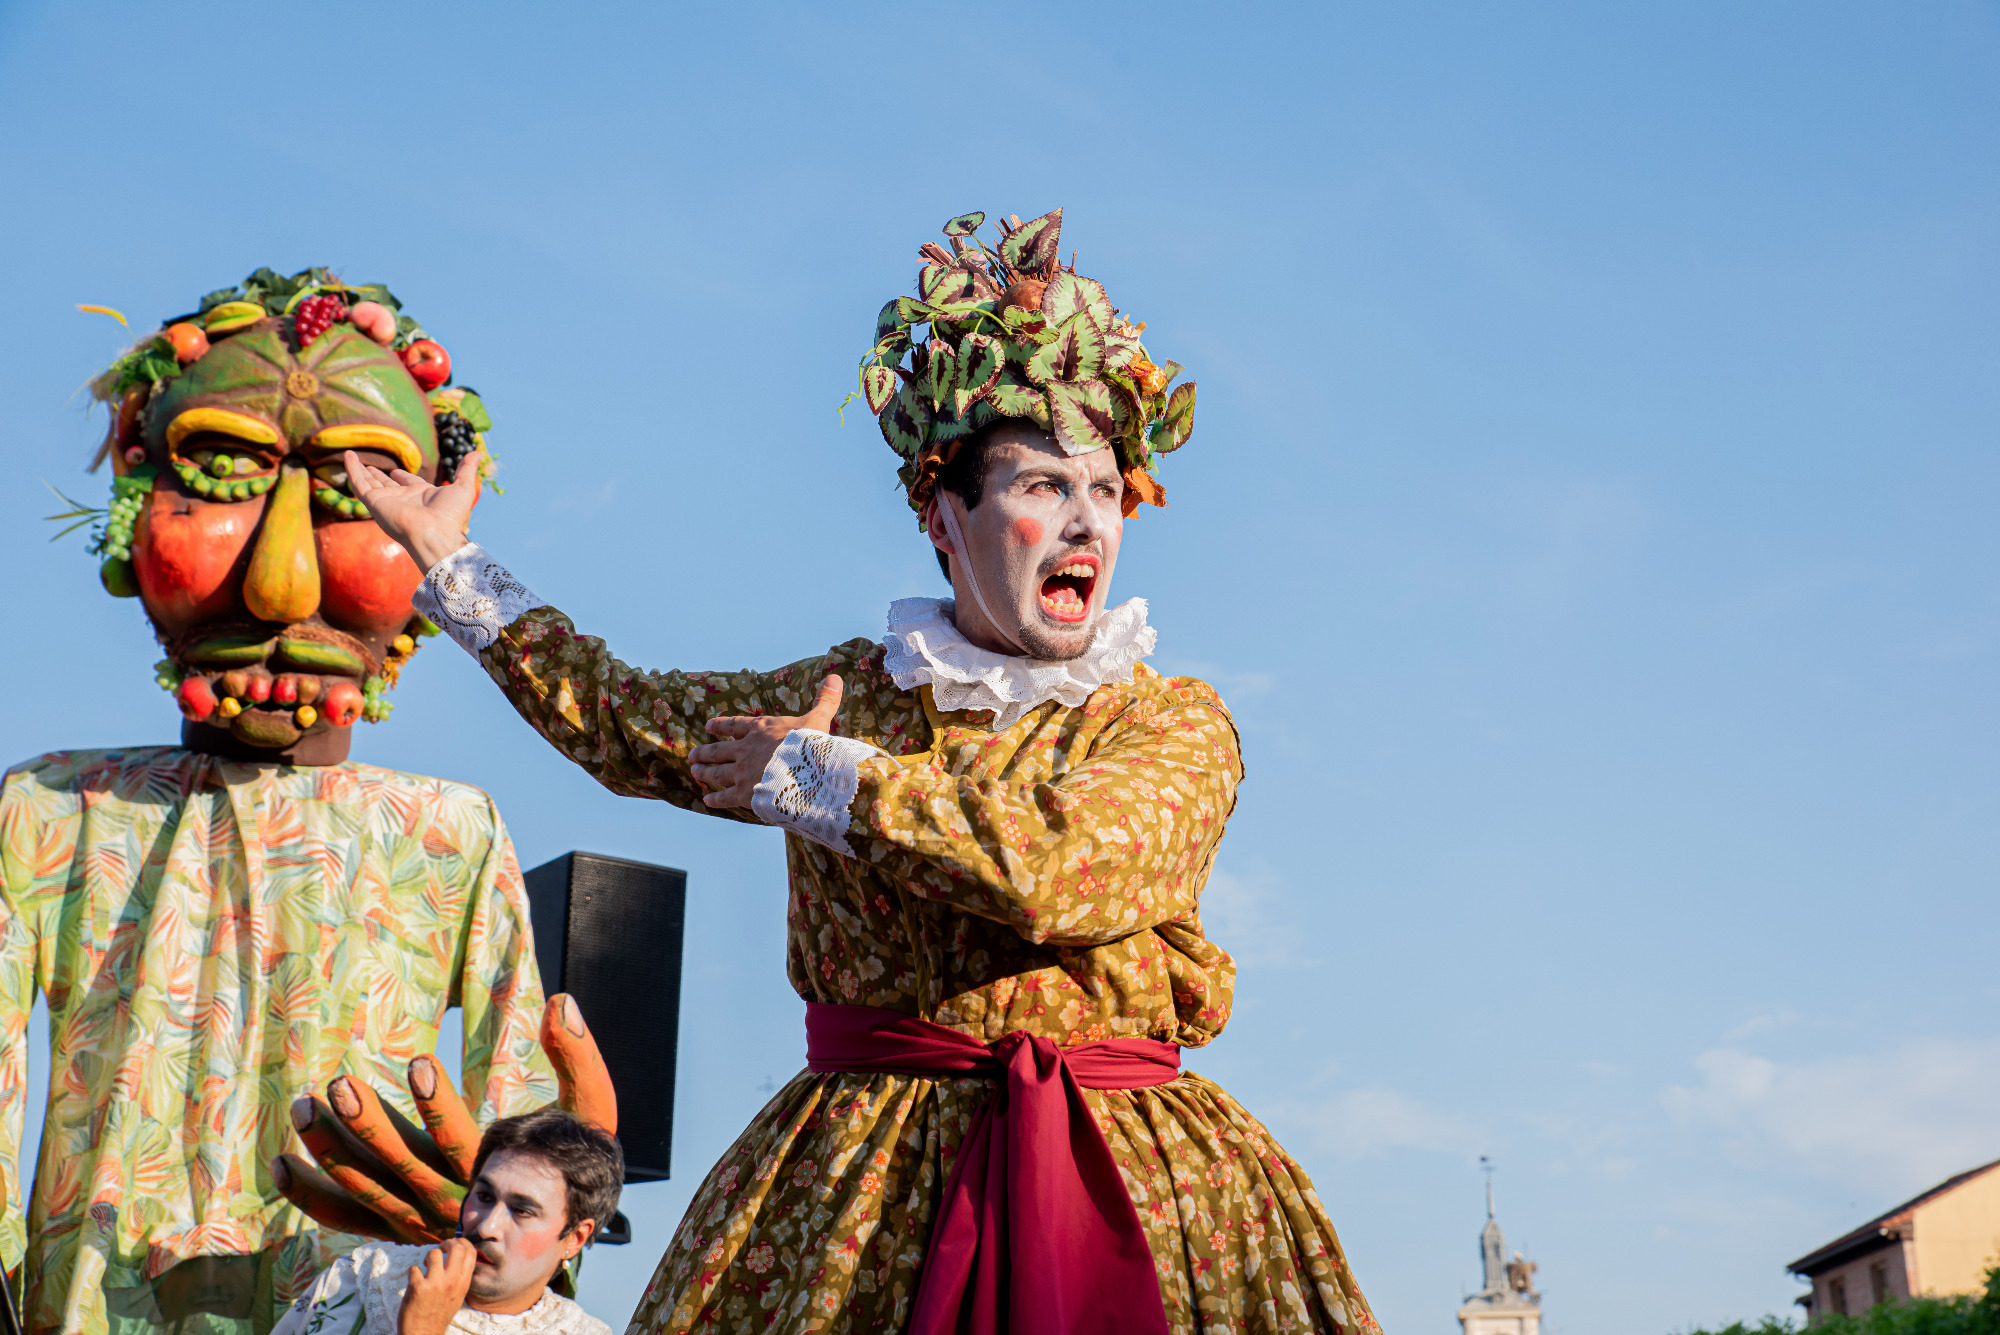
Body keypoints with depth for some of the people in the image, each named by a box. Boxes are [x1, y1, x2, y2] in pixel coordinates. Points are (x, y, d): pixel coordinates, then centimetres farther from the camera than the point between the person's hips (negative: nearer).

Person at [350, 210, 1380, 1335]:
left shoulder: (1175, 720, 1)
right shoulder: (847, 690, 11)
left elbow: (1059, 863, -18)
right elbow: (626, 716, 22)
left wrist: (813, 775, -7)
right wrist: (452, 562, 25)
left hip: (1122, 1184, -1)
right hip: (859, 1186, 2)